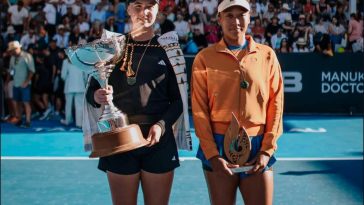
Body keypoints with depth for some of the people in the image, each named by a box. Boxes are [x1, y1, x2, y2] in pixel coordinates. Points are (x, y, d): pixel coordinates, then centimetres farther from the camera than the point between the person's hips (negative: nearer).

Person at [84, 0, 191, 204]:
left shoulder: (168, 48, 4)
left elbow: (178, 99, 3)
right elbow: (91, 90, 7)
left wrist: (162, 125, -14)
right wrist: (97, 97, -16)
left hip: (159, 140, 0)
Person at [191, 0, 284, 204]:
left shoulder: (267, 55, 6)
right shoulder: (205, 58, 2)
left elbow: (275, 105, 5)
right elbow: (199, 109, -1)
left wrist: (267, 150, -3)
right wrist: (211, 154, -9)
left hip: (257, 146, 1)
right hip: (218, 146, -1)